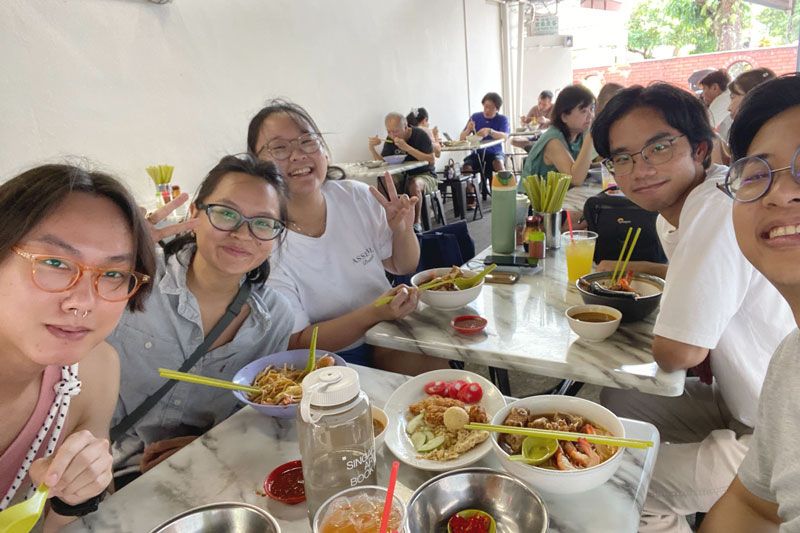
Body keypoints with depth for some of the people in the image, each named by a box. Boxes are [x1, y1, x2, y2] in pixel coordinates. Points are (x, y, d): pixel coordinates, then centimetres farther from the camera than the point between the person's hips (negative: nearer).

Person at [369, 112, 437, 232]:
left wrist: (407, 147, -30)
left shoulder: (420, 135, -13)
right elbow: (381, 161, 7)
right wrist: (372, 148, -14)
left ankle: (416, 224, -25)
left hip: (425, 174, -5)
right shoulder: (390, 140, 3)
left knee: (414, 185, -38)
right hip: (404, 176, 5)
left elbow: (431, 160, -22)